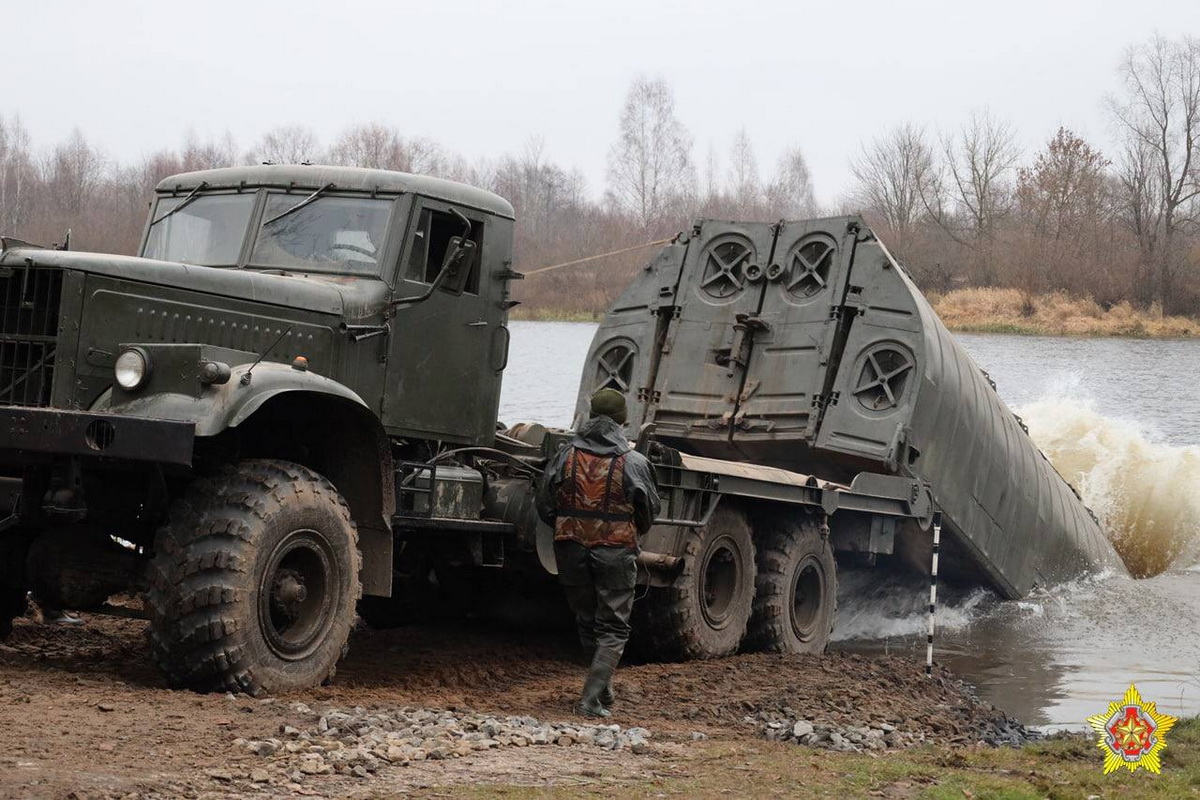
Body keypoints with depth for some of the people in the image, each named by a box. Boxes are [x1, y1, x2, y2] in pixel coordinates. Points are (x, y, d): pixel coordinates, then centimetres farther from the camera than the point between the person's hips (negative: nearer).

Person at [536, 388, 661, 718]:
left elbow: (544, 508, 4)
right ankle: (591, 699, -9)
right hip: (616, 552, -3)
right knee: (613, 628, 4)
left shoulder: (566, 456, -1)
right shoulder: (634, 462, -8)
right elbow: (650, 511, 3)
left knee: (587, 622, 19)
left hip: (572, 551, 3)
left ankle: (604, 690, 32)